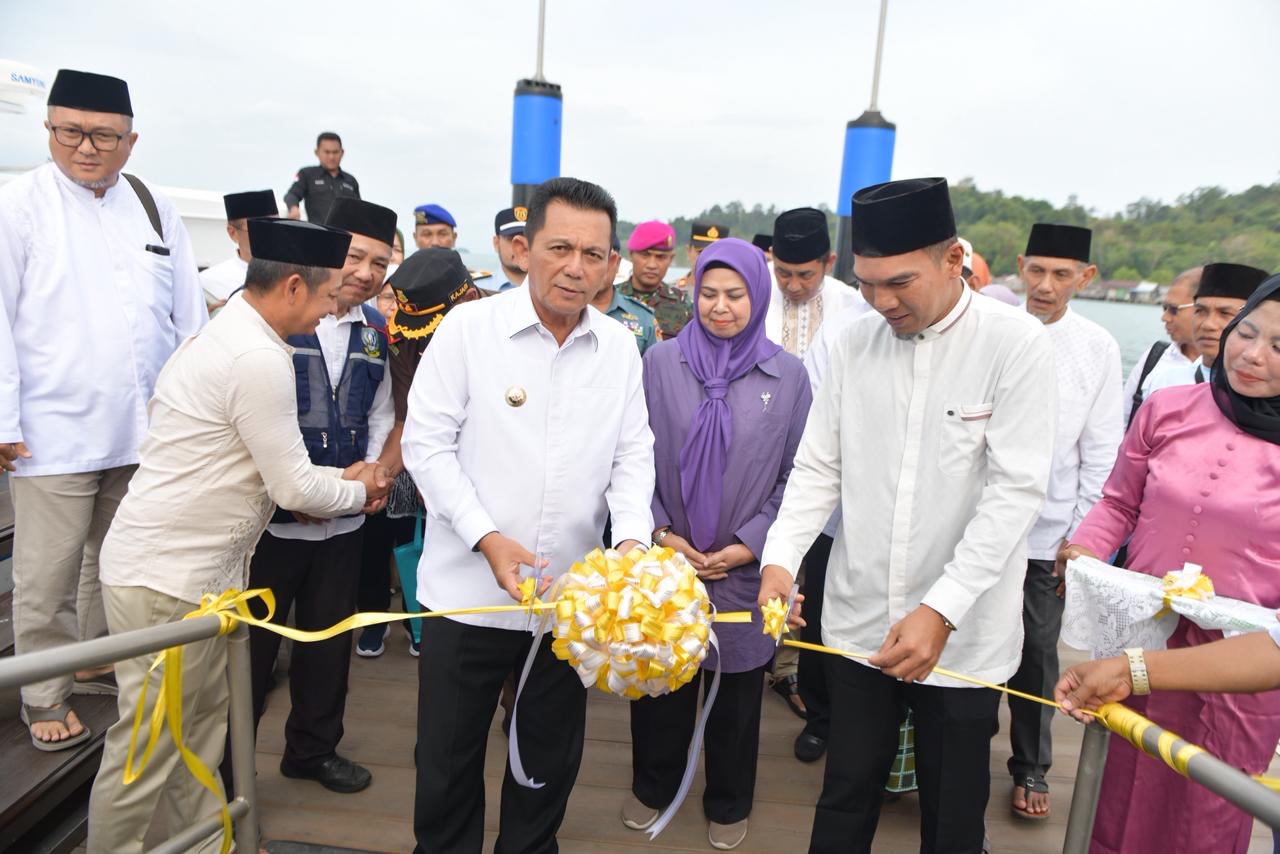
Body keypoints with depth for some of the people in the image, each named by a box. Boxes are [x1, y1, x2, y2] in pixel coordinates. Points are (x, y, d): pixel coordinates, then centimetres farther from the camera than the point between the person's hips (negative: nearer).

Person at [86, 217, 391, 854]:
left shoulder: (227, 334, 10)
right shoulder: (259, 358, -22)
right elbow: (294, 489, -17)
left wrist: (340, 479, 9)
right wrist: (359, 491, 0)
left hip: (199, 566, 10)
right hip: (165, 577, -10)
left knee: (205, 718, 20)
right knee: (150, 743, 4)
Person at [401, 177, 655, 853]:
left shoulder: (619, 346, 3)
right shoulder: (469, 326, -7)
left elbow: (634, 455, 4)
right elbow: (427, 442, -8)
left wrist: (632, 537, -14)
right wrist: (488, 538, -17)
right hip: (467, 591, -2)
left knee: (551, 760, 20)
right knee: (448, 760, 15)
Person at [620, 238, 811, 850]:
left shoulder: (788, 375, -3)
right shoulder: (661, 362, -3)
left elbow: (796, 476, -1)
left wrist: (750, 545, -8)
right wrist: (661, 533, -7)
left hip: (744, 569, 0)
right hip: (666, 559, 0)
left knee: (737, 690, 15)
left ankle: (729, 804, 39)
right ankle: (652, 786, 41)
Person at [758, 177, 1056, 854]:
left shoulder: (1015, 342, -10)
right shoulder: (855, 342, 2)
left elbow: (1016, 490, -15)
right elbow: (818, 468, 4)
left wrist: (941, 610, -22)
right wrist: (781, 557, -12)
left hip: (963, 637, -2)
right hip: (858, 623, 3)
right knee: (845, 798, 16)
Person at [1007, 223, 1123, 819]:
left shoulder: (1098, 348, 0)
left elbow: (1101, 452, 3)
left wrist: (1082, 536, 0)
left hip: (1046, 533, 1)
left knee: (1036, 655, 13)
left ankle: (1031, 767, 34)